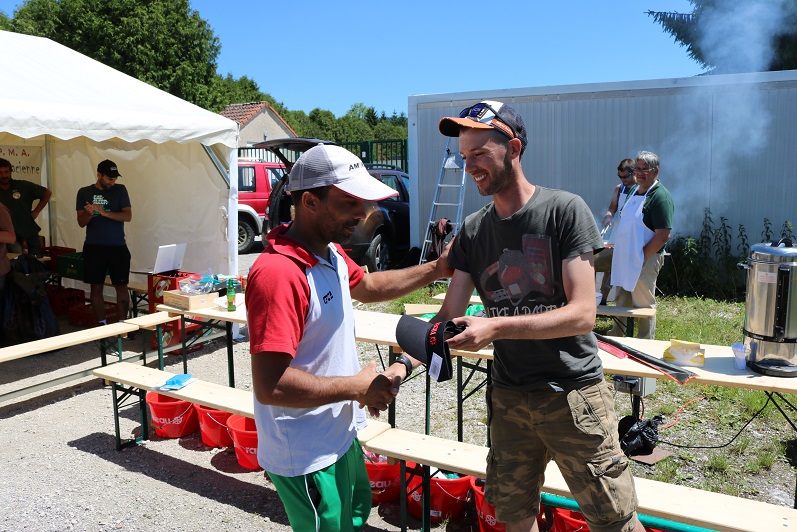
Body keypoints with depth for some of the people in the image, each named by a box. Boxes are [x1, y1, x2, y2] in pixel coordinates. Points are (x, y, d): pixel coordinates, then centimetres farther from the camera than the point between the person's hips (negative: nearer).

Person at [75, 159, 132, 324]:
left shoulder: (120, 190, 3)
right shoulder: (84, 192, 6)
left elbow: (128, 216, -7)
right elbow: (81, 222, 4)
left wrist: (104, 212, -21)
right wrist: (89, 213, -18)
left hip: (117, 247, -1)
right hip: (93, 247, 1)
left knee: (121, 286, -1)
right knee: (96, 287, 4)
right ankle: (101, 325, 13)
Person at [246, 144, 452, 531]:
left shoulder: (332, 253, 0)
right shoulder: (279, 274, -30)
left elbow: (367, 286, 20)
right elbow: (270, 386, -33)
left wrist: (435, 270, 10)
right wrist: (358, 387, -22)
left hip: (340, 436, 10)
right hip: (307, 457, -10)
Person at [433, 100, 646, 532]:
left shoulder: (565, 210, -11)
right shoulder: (472, 231, 3)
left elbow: (582, 314, -18)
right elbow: (450, 315, 0)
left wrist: (495, 327, -28)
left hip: (573, 394, -4)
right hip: (508, 396, 5)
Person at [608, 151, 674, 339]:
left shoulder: (660, 196, -16)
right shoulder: (634, 190, 11)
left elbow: (664, 235, -21)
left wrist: (642, 256, -18)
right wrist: (620, 252, 12)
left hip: (645, 260, -8)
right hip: (625, 258, 8)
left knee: (644, 305, 2)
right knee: (621, 301, 19)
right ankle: (616, 337, 33)